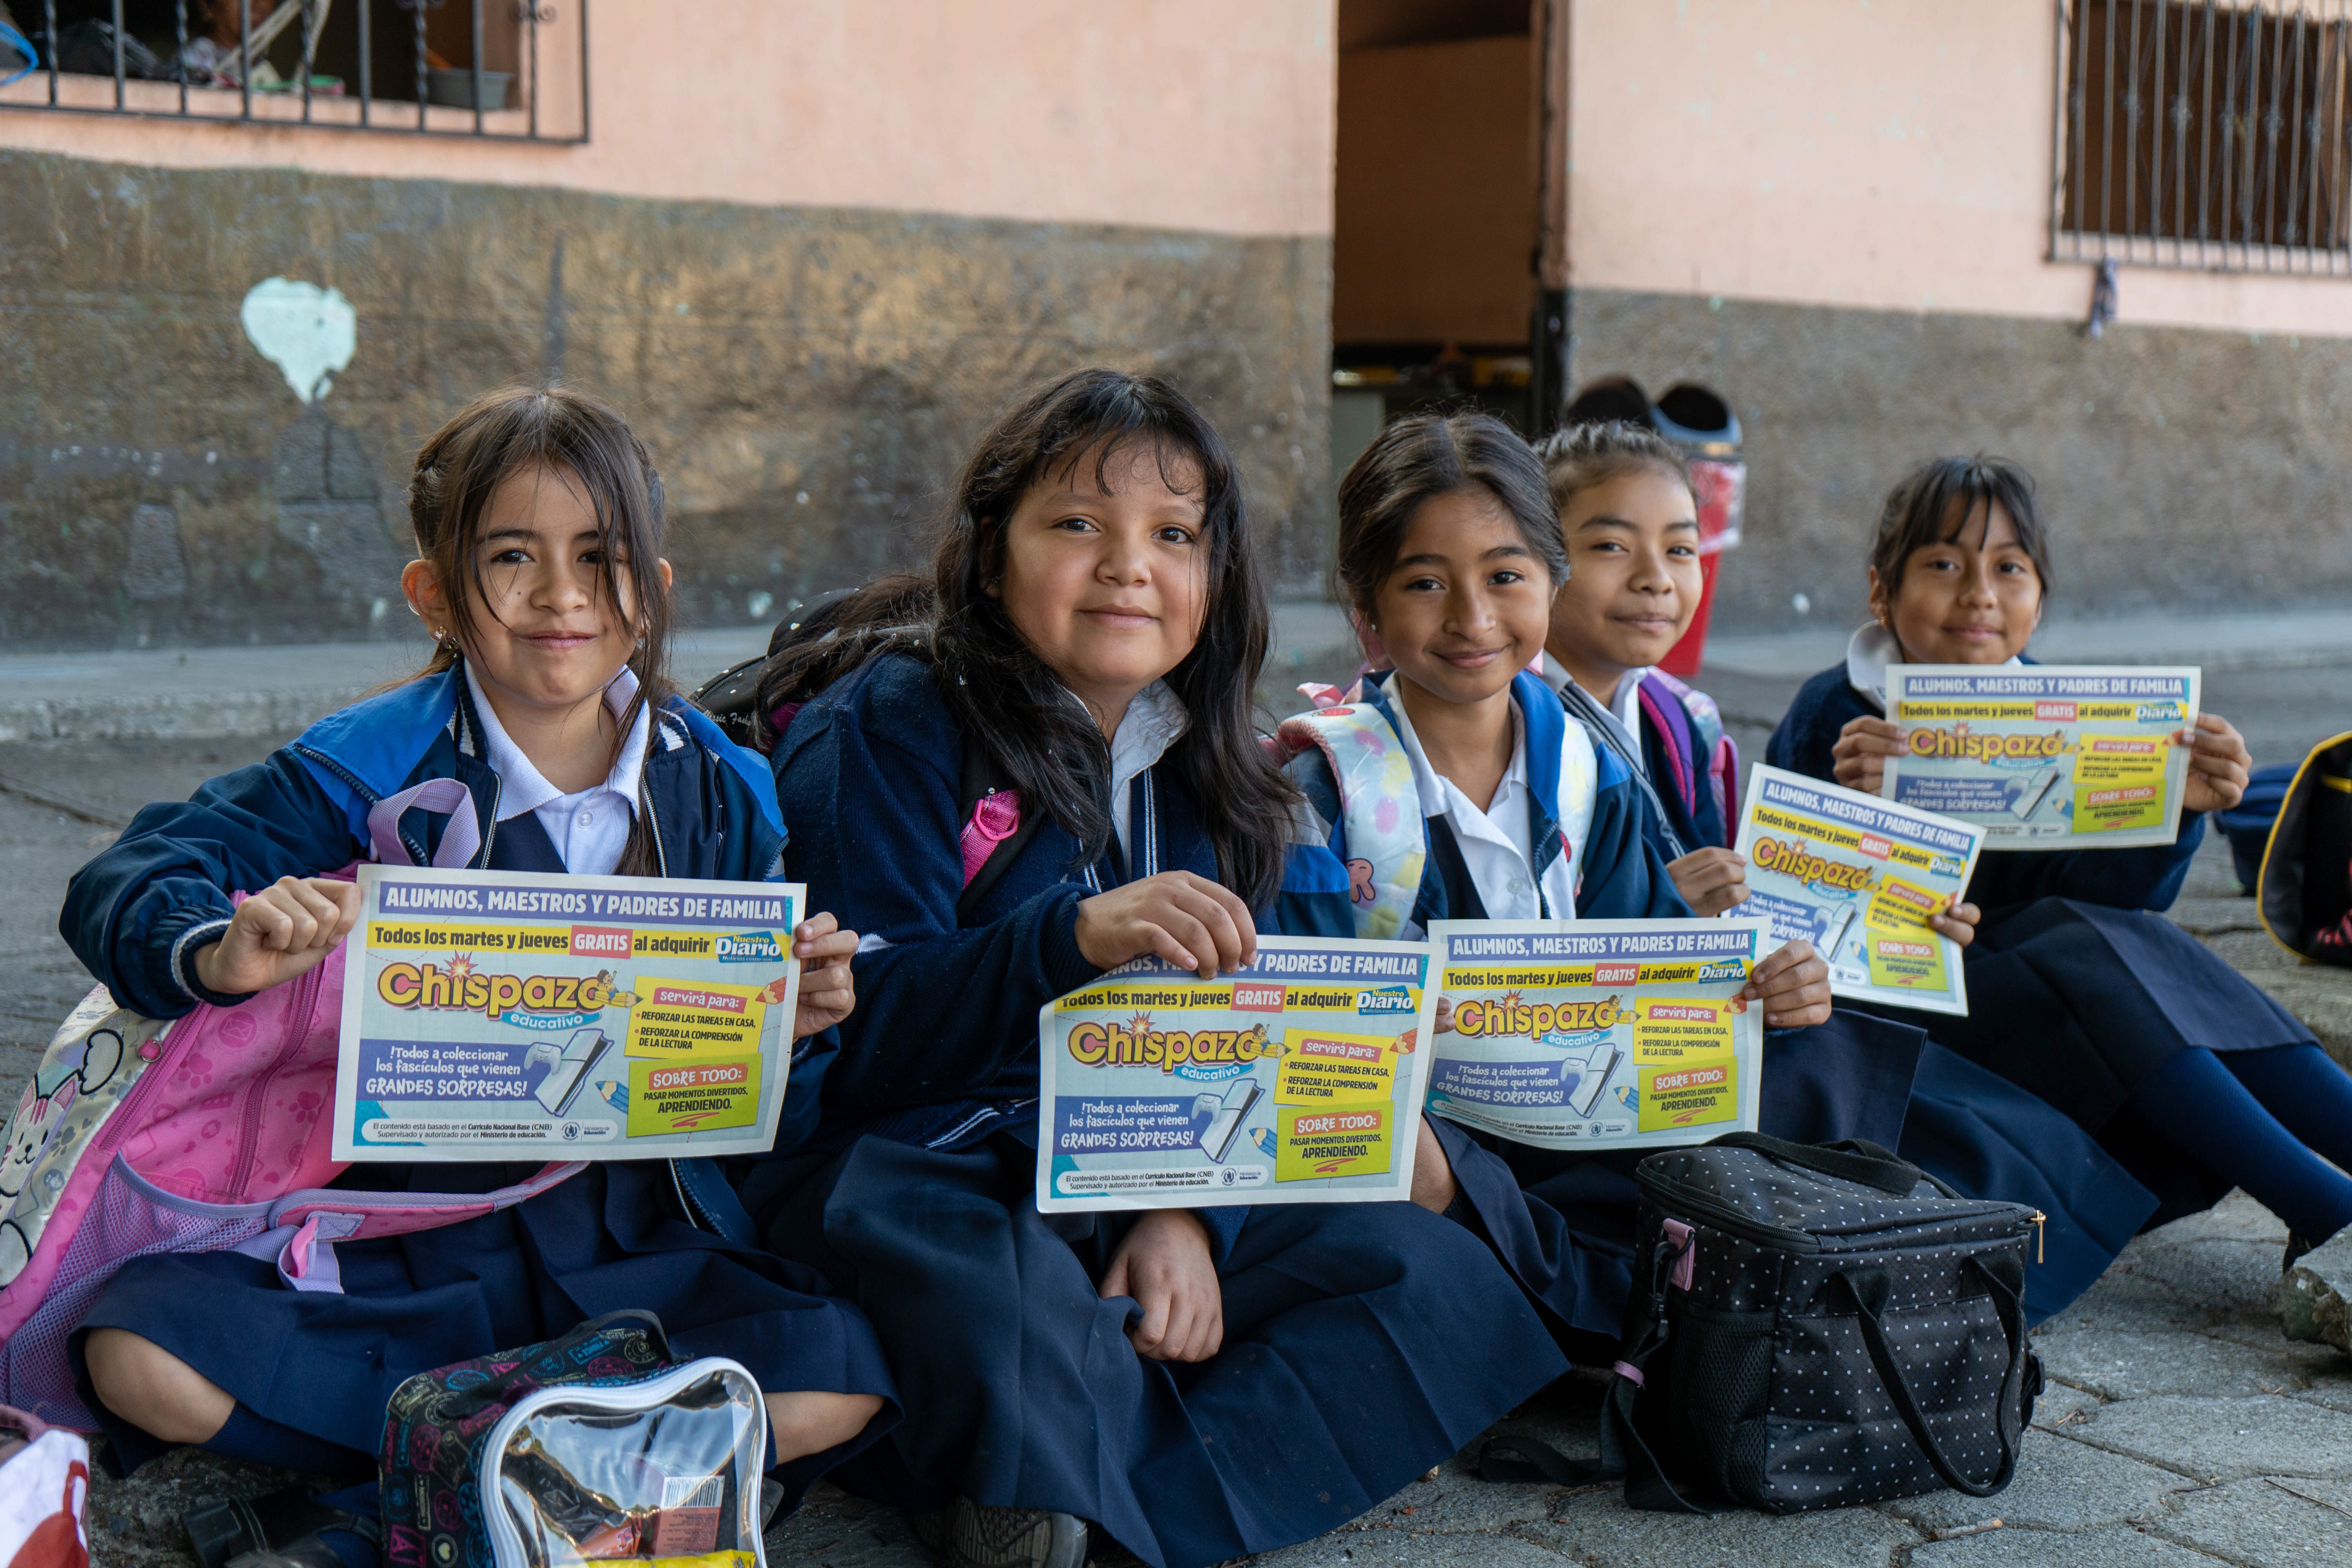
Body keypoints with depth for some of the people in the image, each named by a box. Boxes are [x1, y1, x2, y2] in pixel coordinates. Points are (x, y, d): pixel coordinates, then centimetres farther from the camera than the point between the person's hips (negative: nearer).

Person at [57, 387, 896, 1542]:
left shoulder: (722, 793, 2)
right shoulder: (374, 768, -4)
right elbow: (122, 883, -11)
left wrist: (796, 1030, -16)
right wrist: (221, 954, -32)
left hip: (630, 1254, 1)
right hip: (390, 1247, 0)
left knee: (844, 1380, -23)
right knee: (142, 1356, -26)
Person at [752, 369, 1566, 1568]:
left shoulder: (1197, 770, 12)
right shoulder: (887, 727, -8)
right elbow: (854, 1033, -19)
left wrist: (1188, 1217, -9)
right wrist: (1078, 935, -35)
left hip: (1126, 1192, 7)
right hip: (907, 1181, -7)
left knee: (1429, 1276, -11)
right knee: (1021, 1302, -40)